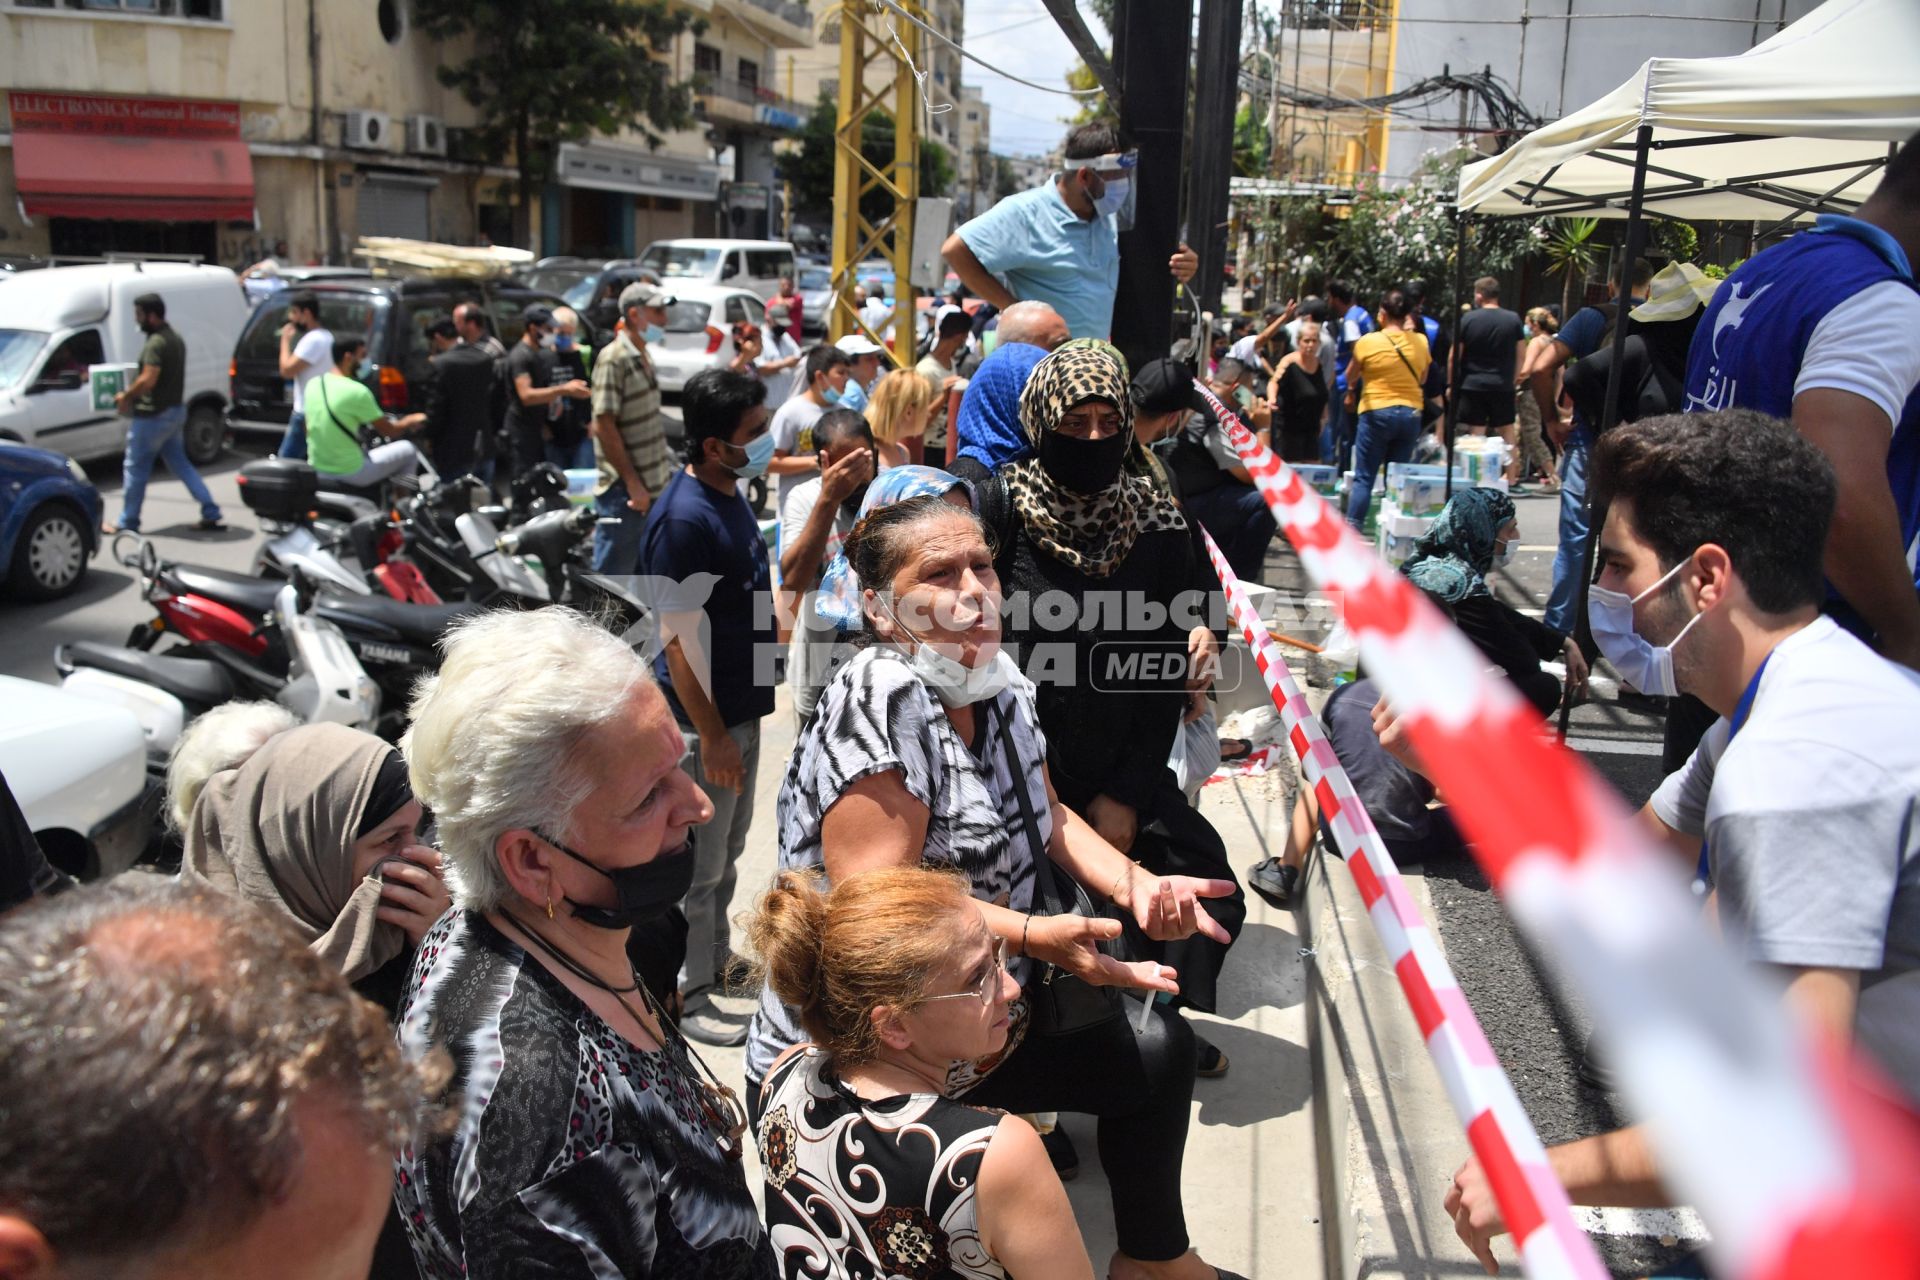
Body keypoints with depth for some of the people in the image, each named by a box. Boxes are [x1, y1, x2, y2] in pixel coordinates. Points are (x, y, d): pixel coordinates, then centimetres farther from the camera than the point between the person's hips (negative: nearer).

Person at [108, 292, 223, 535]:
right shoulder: (176, 339, 12)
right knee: (180, 463, 15)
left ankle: (127, 524, 11)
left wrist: (125, 396, -13)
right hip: (174, 410, 9)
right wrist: (133, 393, 15)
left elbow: (148, 380, -28)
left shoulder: (156, 344, -19)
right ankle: (210, 514, 8)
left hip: (153, 415, -9)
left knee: (135, 469, 2)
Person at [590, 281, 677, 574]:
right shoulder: (614, 359, -15)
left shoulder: (644, 358, 13)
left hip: (651, 487, 9)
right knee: (612, 574, -2)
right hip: (623, 491, -9)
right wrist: (632, 483, -20)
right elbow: (603, 426, -19)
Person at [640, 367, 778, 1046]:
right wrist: (711, 734, -21)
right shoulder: (685, 519, -25)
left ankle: (716, 958, 42)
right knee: (699, 864, 6)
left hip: (742, 706, 9)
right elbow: (681, 640, -24)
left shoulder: (730, 494, 5)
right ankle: (687, 995, 21)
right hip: (706, 719, -9)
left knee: (728, 850, 24)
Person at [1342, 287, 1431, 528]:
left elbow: (1350, 376, 7)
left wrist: (1351, 391, 28)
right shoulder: (1420, 342, 1)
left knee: (1363, 477, 0)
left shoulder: (1368, 342, -8)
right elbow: (1422, 379, 15)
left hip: (1377, 412, -3)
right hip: (1411, 413, 4)